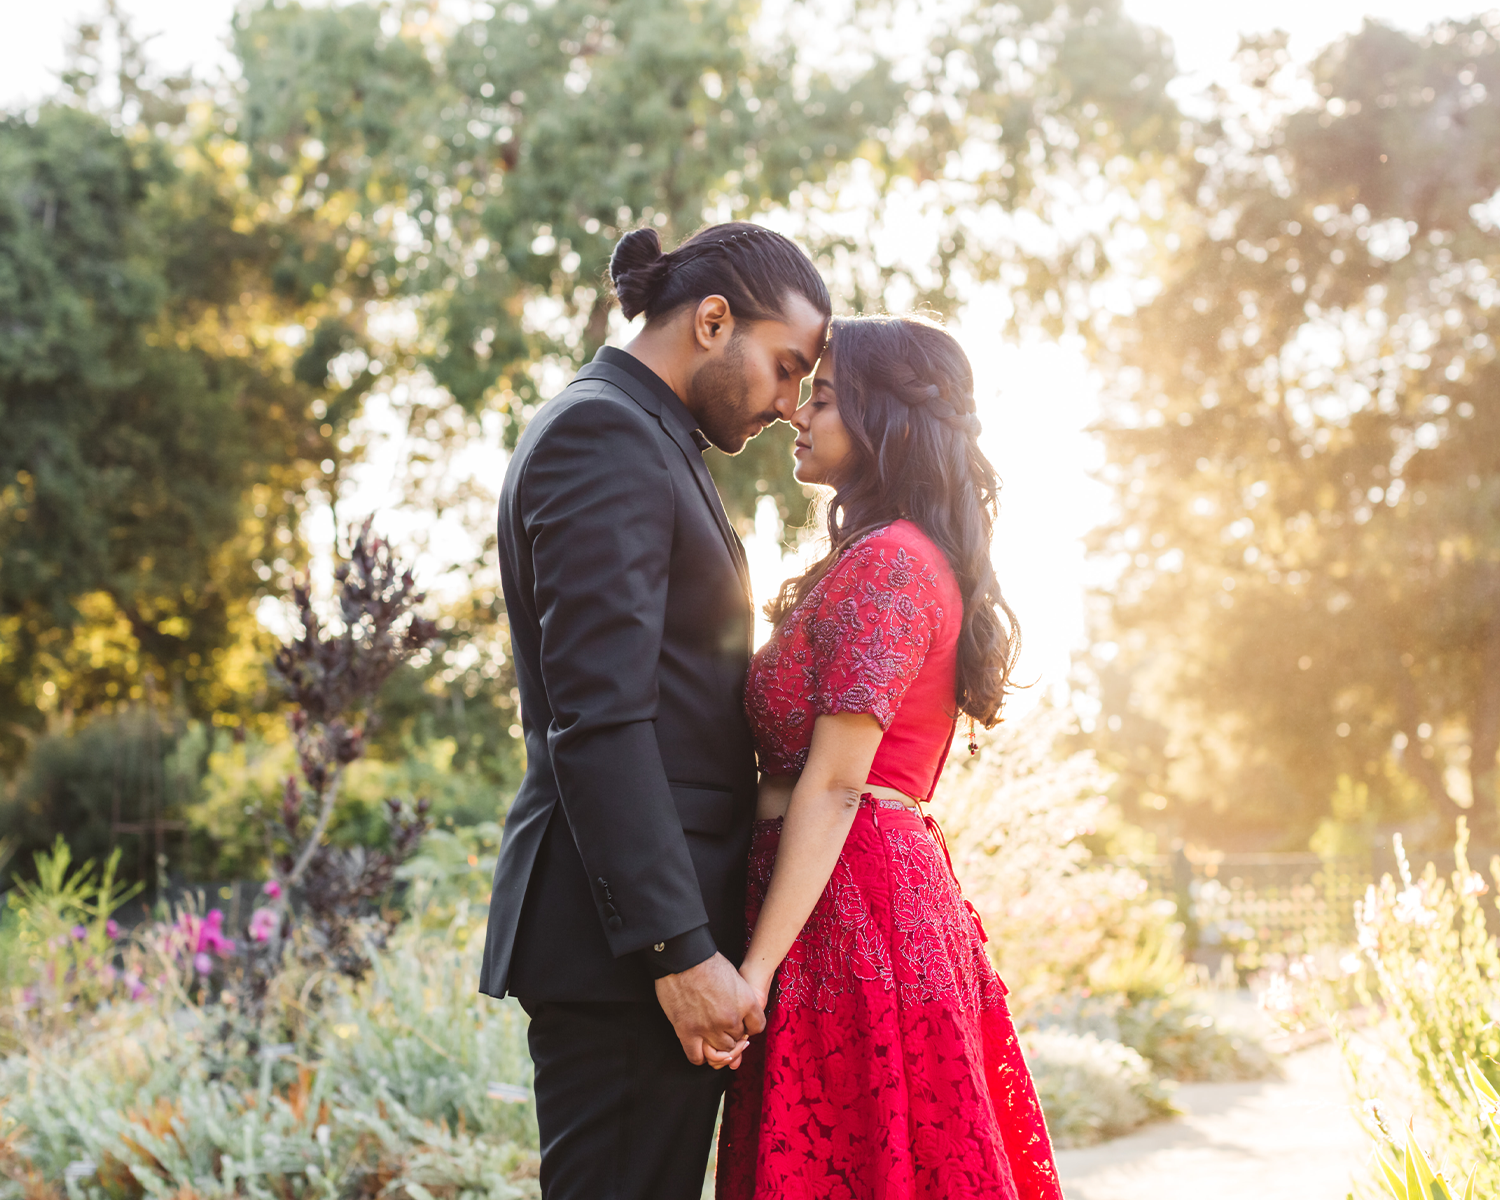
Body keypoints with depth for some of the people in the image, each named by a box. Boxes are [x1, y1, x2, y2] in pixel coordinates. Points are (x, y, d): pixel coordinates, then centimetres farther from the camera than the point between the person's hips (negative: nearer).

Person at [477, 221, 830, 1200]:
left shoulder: (647, 441, 21)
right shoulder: (604, 434, -11)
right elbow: (598, 718, -19)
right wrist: (681, 951, -21)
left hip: (664, 915, 10)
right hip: (622, 934, -10)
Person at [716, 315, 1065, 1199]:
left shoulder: (886, 563, -11)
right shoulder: (914, 557, 19)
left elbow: (835, 785, -18)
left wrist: (757, 964, -20)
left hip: (852, 900, -10)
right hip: (903, 886, 10)